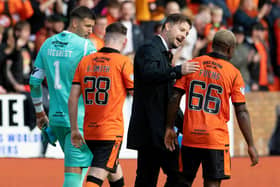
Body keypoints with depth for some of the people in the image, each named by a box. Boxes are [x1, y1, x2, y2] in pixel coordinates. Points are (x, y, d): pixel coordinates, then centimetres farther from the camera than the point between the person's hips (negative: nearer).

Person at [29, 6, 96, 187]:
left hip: (56, 117, 7)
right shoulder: (86, 46, -10)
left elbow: (34, 82, 13)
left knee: (74, 164, 20)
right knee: (75, 169, -7)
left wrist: (40, 112, 23)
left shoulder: (48, 44, 10)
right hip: (79, 118, -7)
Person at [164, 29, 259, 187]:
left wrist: (170, 127, 9)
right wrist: (251, 145, -2)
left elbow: (175, 98, 0)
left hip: (190, 136, 3)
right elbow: (242, 112, -5)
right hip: (216, 139, -3)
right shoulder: (233, 73, -3)